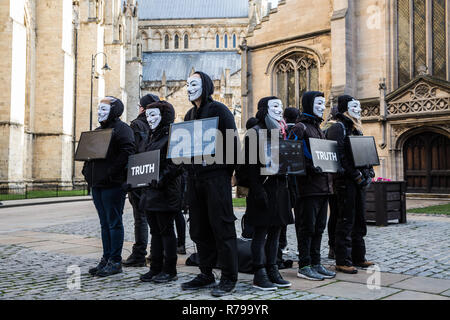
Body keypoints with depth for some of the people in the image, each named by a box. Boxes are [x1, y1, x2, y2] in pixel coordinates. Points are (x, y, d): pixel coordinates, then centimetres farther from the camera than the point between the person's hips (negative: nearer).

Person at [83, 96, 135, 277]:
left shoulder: (122, 129, -6)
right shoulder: (98, 131, 21)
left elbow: (127, 152, -19)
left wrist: (111, 172, -21)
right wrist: (87, 171, 11)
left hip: (113, 184, -9)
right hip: (97, 184, 9)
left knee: (114, 223, -4)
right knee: (105, 223, 12)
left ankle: (115, 261, 2)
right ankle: (106, 259, 19)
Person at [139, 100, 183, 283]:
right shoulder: (153, 137, 19)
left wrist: (163, 178, -25)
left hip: (166, 191, -9)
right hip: (150, 190, 9)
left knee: (166, 230, -2)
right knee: (155, 230, 12)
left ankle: (170, 270, 7)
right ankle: (155, 268, 20)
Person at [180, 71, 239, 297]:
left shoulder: (219, 109, -3)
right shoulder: (190, 114, 18)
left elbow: (232, 142, -7)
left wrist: (229, 170, -12)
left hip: (216, 174, -7)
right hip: (194, 175, 8)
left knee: (221, 226, -5)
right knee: (199, 227, 10)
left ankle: (229, 278, 3)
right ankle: (206, 274, 20)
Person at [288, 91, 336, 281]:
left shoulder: (318, 129, 21)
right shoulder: (300, 127, -7)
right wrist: (309, 167, -24)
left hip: (323, 185, 9)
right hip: (309, 185, -9)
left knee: (319, 226, 12)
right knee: (307, 226, -3)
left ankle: (315, 263, 20)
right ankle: (304, 266, 5)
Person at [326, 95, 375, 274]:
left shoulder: (356, 129, 21)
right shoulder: (338, 128, -7)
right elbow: (339, 155, -17)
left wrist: (368, 173, 6)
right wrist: (355, 175, -19)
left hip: (358, 181, 9)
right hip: (346, 180, -9)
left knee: (359, 220, 13)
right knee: (346, 220, -7)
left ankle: (358, 257, 22)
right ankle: (342, 261, -1)